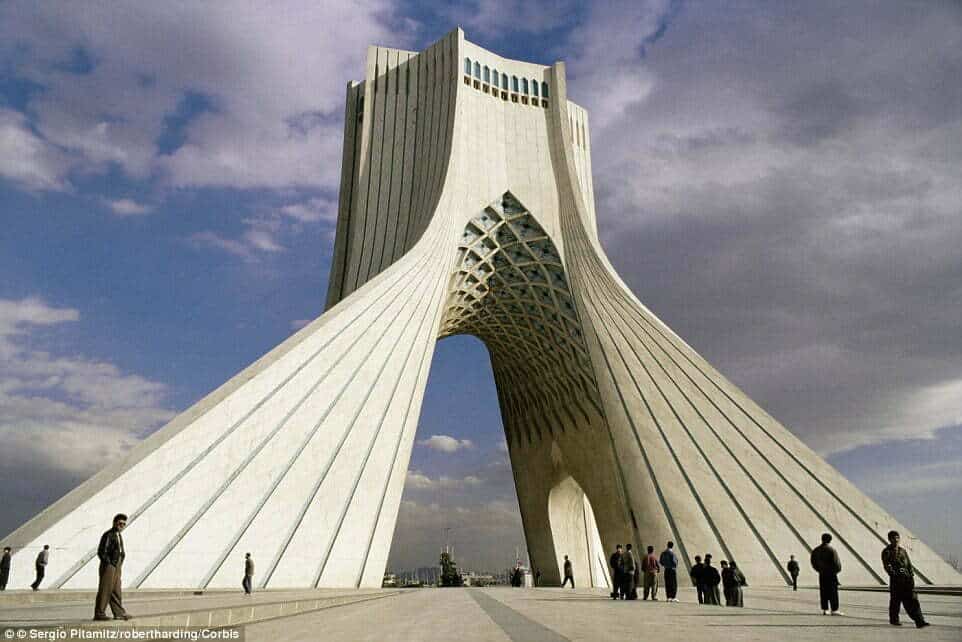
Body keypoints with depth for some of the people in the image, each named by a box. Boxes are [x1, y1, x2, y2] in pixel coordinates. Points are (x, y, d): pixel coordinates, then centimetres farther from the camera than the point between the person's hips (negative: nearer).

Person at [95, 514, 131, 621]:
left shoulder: (118, 535, 15)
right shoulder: (108, 535, -13)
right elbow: (101, 552, -17)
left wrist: (119, 564, 15)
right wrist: (109, 563, -16)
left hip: (117, 568, 9)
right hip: (108, 567, -9)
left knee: (116, 591, 9)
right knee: (105, 590, -3)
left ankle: (119, 613, 11)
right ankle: (99, 613, 5)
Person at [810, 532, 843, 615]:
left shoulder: (815, 550, 4)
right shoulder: (831, 550, -14)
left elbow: (813, 562, 9)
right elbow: (836, 562, -13)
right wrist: (837, 570, 5)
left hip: (821, 574, 5)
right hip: (831, 573, -5)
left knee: (823, 592, 7)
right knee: (833, 592, -1)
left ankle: (824, 609, 8)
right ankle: (834, 610, -3)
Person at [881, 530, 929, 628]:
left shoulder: (903, 550, 17)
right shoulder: (886, 551, 0)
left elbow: (909, 563, 15)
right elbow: (886, 565, -9)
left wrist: (912, 575, 1)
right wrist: (894, 573, -23)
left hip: (907, 577, 4)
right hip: (895, 579, -4)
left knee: (912, 599, -5)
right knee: (895, 600, 3)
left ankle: (920, 621, -9)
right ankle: (893, 620, 16)